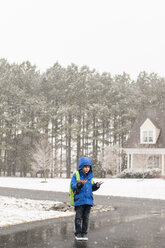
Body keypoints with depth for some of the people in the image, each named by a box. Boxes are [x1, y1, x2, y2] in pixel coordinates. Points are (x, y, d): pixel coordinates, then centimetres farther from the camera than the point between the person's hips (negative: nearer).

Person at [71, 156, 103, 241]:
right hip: (79, 200, -4)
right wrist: (80, 183, -29)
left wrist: (97, 185, -6)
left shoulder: (90, 176, 10)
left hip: (88, 200, 4)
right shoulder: (76, 175, -5)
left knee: (86, 218, 9)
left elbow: (92, 188, 14)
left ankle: (84, 233, 18)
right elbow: (73, 186, -13)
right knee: (78, 217, 1)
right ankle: (78, 233, 12)